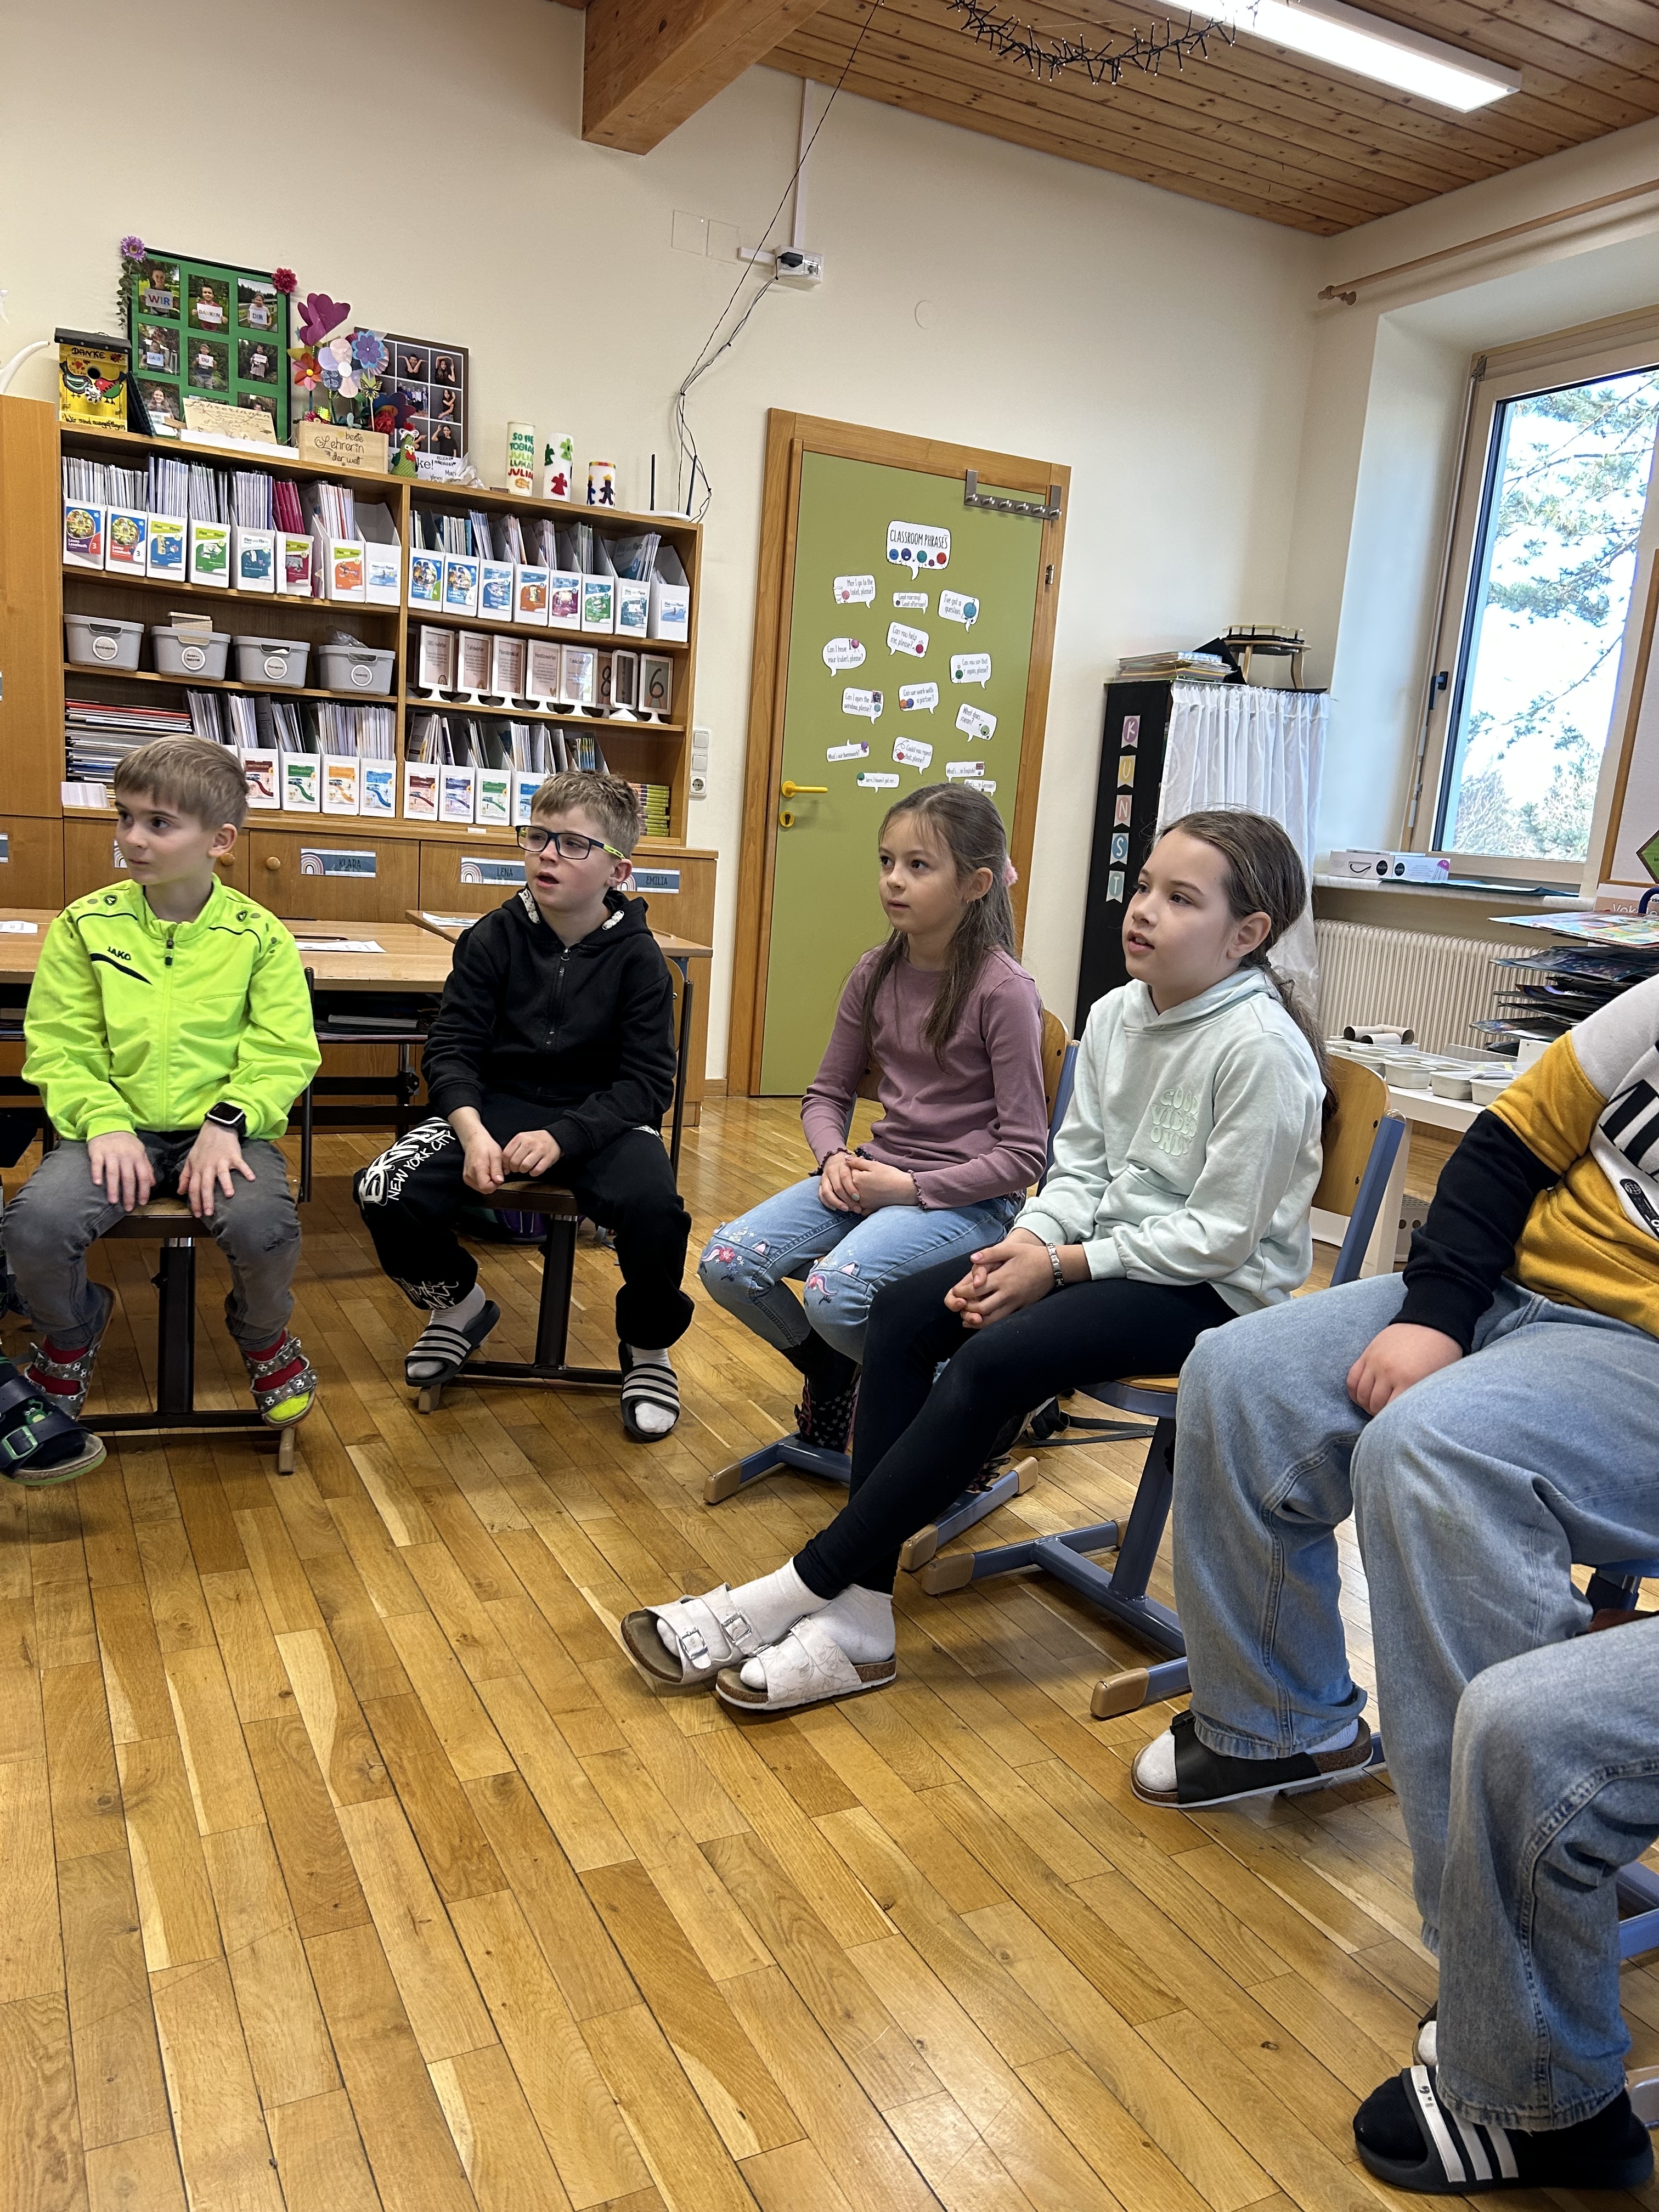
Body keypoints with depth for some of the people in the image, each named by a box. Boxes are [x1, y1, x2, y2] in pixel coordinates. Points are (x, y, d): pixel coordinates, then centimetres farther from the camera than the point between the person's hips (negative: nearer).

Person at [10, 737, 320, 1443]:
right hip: (117, 1126, 2)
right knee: (34, 1224, -25)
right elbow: (58, 1049, 3)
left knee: (262, 1225, -30)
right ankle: (72, 1330, 13)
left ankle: (262, 1332, 8)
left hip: (225, 1128, -1)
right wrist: (106, 1123, -13)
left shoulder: (257, 935, 0)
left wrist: (227, 1122, -17)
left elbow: (284, 1054, -1)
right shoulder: (86, 925, 4)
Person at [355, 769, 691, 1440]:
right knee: (386, 1193, -21)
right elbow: (451, 1050, -5)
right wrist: (472, 1132, -26)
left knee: (655, 1209, -33)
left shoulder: (636, 957, -6)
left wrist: (561, 1138, -26)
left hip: (601, 1116, -2)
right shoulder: (493, 938, -1)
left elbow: (646, 1083, -11)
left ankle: (648, 1347, 0)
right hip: (495, 1104, 2)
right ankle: (459, 1304, 13)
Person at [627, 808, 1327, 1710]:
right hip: (1110, 1249, 8)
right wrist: (1029, 1240, -11)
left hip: (1214, 1288, -8)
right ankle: (859, 1618, -14)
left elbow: (1221, 1233, -19)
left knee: (990, 1361, -27)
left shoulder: (1263, 1048, -19)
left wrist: (1061, 1266, -18)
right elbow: (1079, 1166, 9)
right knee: (902, 1310, -11)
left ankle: (802, 1591, -16)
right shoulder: (1115, 1015, 6)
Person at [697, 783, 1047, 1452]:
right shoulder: (875, 974, 4)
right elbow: (827, 1094, 15)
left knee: (835, 1290, -31)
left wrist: (911, 1188, -16)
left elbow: (1022, 1156, -11)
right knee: (726, 1262, -13)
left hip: (966, 1197, -6)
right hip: (874, 1174, 6)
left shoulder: (1003, 991, -13)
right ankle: (832, 1374, 15)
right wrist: (834, 1157, -6)